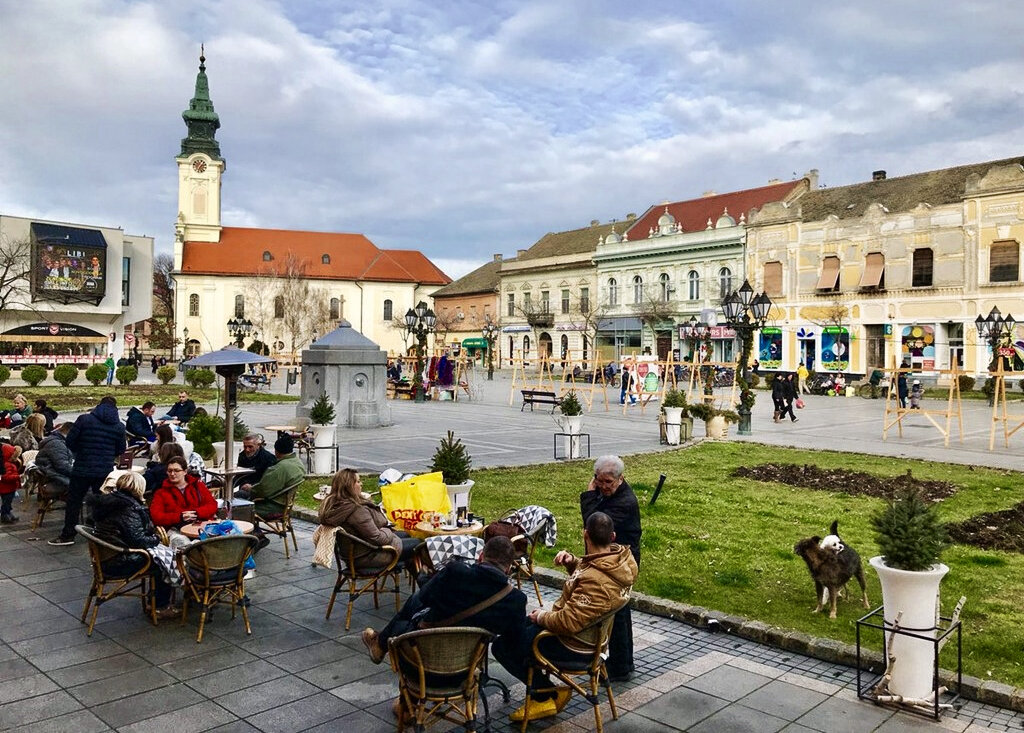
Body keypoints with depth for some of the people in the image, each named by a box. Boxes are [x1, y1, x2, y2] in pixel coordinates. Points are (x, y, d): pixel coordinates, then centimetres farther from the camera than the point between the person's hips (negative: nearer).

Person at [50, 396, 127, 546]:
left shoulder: (84, 419, -6)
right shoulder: (119, 426, 1)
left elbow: (70, 441, -4)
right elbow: (121, 450, 8)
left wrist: (78, 452, 16)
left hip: (82, 468, -2)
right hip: (105, 471, 2)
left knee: (74, 501, 9)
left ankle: (68, 535, 13)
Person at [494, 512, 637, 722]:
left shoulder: (596, 581, -35)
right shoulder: (620, 555, -6)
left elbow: (568, 623, -34)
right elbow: (586, 571, 15)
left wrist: (541, 617, -16)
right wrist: (572, 562, -4)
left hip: (574, 646, -10)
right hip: (588, 632, 10)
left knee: (502, 647, -2)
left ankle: (546, 696, 10)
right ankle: (541, 689, 22)